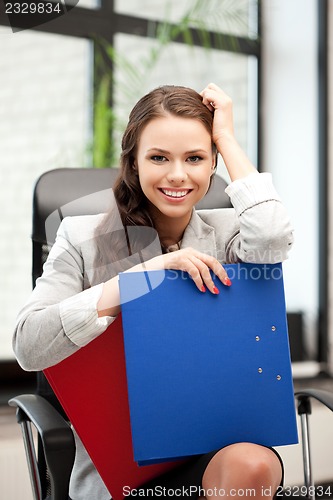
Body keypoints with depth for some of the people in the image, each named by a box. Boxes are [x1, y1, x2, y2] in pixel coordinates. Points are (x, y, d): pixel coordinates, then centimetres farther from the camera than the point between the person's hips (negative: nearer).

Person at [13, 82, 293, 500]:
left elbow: (271, 242, -18)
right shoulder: (82, 239, 2)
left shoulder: (227, 232, 7)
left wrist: (226, 136, -5)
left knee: (253, 465, -33)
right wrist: (144, 272, -17)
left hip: (217, 447, 2)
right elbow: (28, 346, -12)